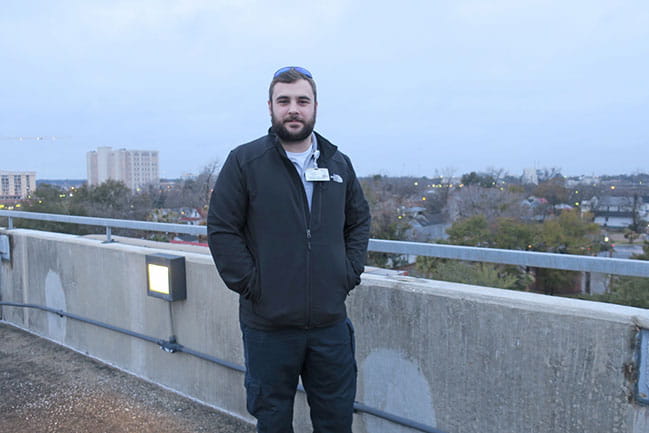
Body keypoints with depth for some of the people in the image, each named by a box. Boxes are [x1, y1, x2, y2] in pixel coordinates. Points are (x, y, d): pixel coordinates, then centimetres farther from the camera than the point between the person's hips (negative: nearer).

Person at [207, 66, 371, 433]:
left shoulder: (339, 164, 7)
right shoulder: (244, 161, -6)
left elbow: (360, 221, 15)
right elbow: (221, 229, -7)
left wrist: (351, 273, 4)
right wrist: (250, 284, -11)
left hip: (330, 321, 4)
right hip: (269, 323, -3)